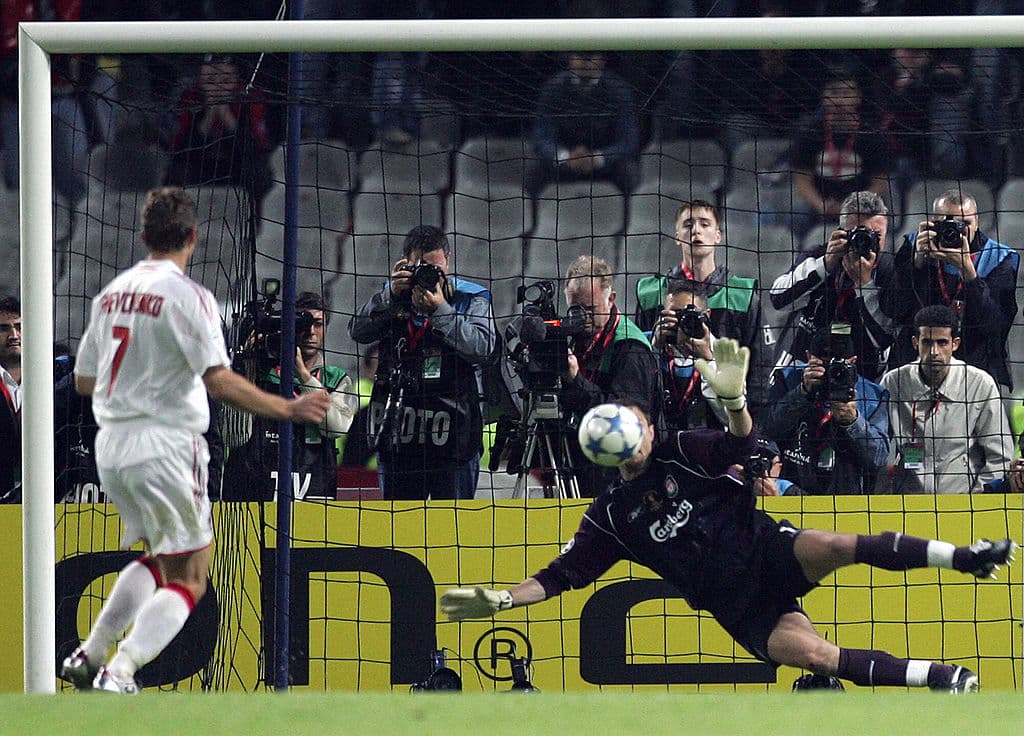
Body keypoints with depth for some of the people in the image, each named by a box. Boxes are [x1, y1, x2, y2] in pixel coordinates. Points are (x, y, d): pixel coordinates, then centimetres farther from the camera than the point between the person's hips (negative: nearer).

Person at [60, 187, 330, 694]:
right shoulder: (186, 295, -11)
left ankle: (88, 657, 17)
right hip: (165, 443, -8)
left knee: (158, 561, 26)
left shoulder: (111, 293, 10)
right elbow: (220, 382, -19)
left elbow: (83, 380, 17)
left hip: (110, 446, 8)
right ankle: (117, 674, -16)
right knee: (187, 581, -1)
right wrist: (288, 410, -14)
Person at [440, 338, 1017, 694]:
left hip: (764, 550, 0)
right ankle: (943, 679, -25)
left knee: (837, 545, -32)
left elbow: (740, 445, -11)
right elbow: (562, 575, 12)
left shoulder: (681, 454, 5)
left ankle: (965, 557, -27)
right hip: (738, 605, 0)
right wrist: (500, 600, 0)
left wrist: (733, 398, -31)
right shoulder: (611, 517, 10)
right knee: (812, 654, -27)